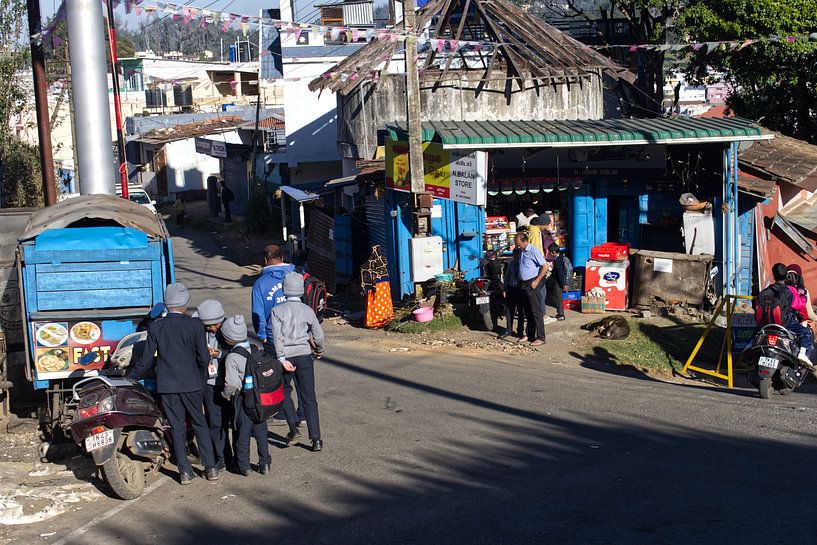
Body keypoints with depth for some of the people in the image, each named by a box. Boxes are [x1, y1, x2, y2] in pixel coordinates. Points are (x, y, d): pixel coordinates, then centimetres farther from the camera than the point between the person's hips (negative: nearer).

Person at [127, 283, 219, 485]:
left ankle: (185, 471, 10)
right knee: (200, 424, 11)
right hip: (192, 384, -1)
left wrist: (130, 378, 12)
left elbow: (147, 360, -4)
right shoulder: (195, 325, -9)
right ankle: (210, 468, 11)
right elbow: (204, 358, -7)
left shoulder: (155, 327, -5)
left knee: (177, 427, 9)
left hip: (167, 385, 1)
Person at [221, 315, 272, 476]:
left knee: (242, 433, 6)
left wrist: (226, 394, -3)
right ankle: (265, 464, 20)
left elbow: (232, 383, -21)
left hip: (242, 400, -6)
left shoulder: (232, 358, -17)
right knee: (261, 432, 14)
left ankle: (243, 466, 14)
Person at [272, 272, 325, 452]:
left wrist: (282, 358, -14)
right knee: (309, 398, 4)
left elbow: (277, 336, -13)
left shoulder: (277, 310, -3)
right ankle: (316, 439, -1)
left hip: (286, 355, -1)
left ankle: (294, 428, 9)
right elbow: (319, 335, 1)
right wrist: (319, 350, 20)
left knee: (284, 391, 23)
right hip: (304, 355, 1)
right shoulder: (307, 310, 1)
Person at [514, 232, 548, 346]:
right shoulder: (521, 251, 11)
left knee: (536, 311, -7)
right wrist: (519, 281, 15)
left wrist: (536, 281, -17)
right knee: (527, 311, 13)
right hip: (524, 284, 8)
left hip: (533, 284, -8)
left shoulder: (534, 251, -15)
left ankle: (540, 338, -5)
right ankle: (530, 335, 21)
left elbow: (545, 266, -18)